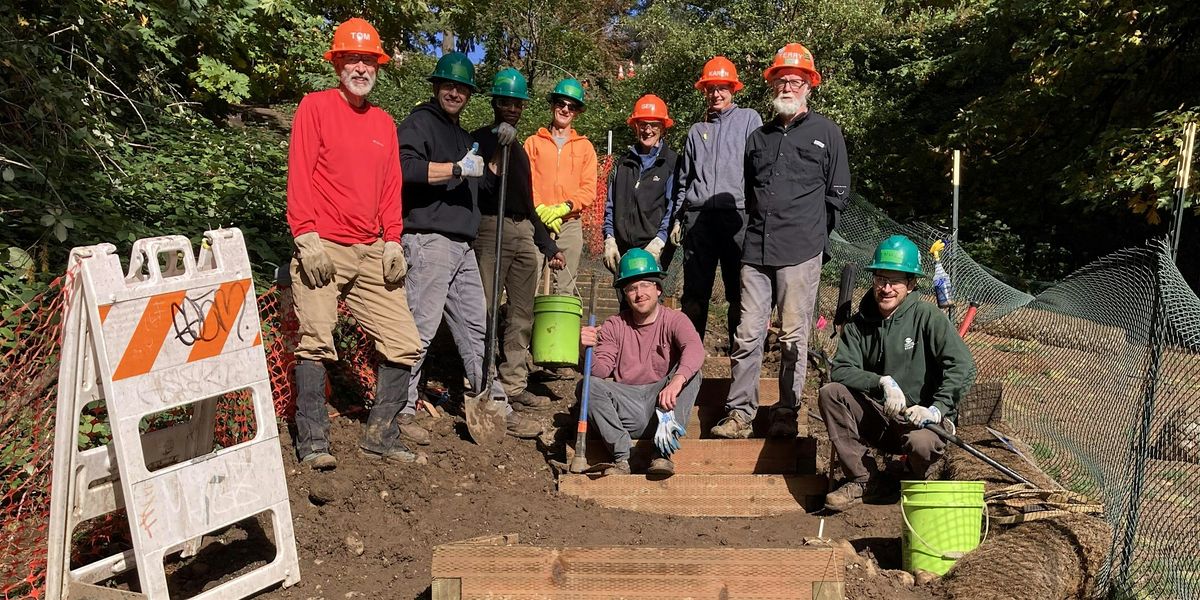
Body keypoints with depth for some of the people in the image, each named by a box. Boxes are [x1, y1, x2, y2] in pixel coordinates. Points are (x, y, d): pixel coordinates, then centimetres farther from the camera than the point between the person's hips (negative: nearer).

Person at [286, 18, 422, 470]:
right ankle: (312, 443, 6)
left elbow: (391, 187, 16)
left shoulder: (384, 122, 17)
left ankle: (380, 436, 14)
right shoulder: (315, 107, 2)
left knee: (404, 345, 2)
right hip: (322, 250, -5)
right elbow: (298, 174, -5)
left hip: (372, 253, 5)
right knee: (315, 345, -7)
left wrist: (393, 241, 5)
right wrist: (306, 235, -13)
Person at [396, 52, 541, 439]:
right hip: (428, 239, -9)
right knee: (420, 329, -10)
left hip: (462, 246, 9)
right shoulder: (420, 123, -1)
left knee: (476, 327, 10)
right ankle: (400, 410, -1)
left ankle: (496, 407, 16)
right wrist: (458, 168, -19)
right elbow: (405, 167, -20)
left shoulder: (463, 135, 26)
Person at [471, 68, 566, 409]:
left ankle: (514, 383, 13)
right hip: (491, 228, -7)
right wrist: (496, 157, -24)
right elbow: (476, 188, -13)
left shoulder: (520, 150, 24)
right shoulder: (480, 140, 3)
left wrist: (547, 246, 26)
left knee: (523, 313, 7)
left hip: (524, 233, 7)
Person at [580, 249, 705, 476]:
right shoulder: (614, 326, 6)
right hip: (627, 408, 2)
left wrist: (676, 382, -45)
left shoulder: (674, 320, -2)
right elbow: (601, 371, -4)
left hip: (662, 403, -1)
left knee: (690, 372, -25)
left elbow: (694, 348, -25)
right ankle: (621, 456, -25)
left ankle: (663, 452, -29)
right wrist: (589, 351, -28)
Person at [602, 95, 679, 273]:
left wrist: (658, 242, -14)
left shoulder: (672, 163, 4)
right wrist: (609, 239, 7)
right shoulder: (624, 163, 19)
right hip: (622, 249, 4)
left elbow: (674, 208, -4)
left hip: (654, 250, -4)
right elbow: (610, 205, 19)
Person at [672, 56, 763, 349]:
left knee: (739, 292, -2)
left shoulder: (749, 119, 9)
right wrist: (677, 219, 15)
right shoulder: (697, 130, 20)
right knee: (694, 292, 4)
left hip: (736, 215, -3)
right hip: (698, 217, 4)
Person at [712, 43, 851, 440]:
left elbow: (838, 194, 7)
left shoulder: (827, 133, 6)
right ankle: (740, 412, 8)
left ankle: (787, 414, 11)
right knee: (747, 334, 1)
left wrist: (808, 231, 7)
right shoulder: (758, 137, 19)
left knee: (793, 337, 1)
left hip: (800, 252, -4)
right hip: (756, 250, 4)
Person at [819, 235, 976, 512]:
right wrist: (883, 382, -24)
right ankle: (861, 479, -8)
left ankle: (918, 480, 5)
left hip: (919, 417, -3)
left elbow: (962, 367, -17)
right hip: (877, 418, 4)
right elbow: (841, 369, -9)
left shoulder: (927, 315, -9)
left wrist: (936, 409, -26)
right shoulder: (859, 323, 3)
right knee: (830, 393, -19)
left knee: (921, 442, -36)